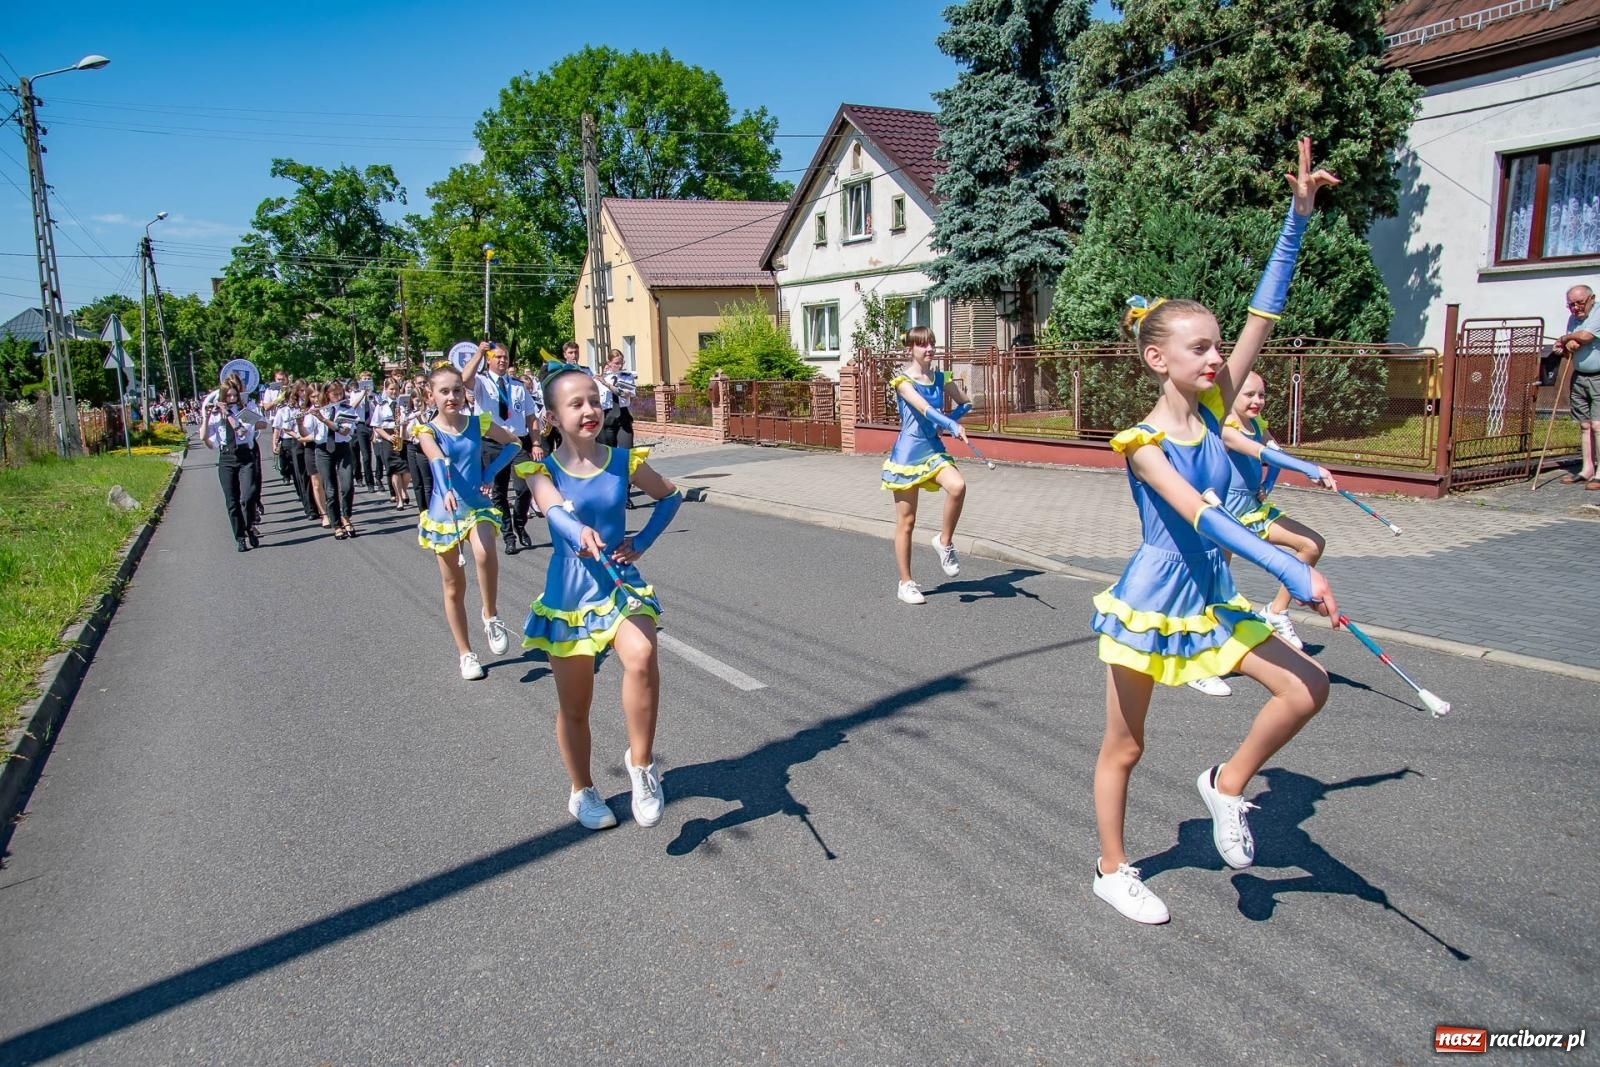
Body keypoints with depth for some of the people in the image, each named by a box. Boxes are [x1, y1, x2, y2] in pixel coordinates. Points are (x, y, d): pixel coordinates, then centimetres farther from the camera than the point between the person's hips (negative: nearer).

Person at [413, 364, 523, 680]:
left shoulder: (478, 423, 0)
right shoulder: (427, 431, -6)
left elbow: (513, 443, 12)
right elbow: (438, 461, -27)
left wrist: (490, 472, -1)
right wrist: (446, 491, -46)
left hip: (477, 505, 0)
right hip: (444, 511, 0)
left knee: (485, 554, -33)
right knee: (454, 587, 8)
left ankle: (491, 617, -10)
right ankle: (465, 653, 22)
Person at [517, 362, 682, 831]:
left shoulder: (624, 461, -2)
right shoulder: (541, 470, -7)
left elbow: (670, 496, 15)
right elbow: (555, 511, -29)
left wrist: (641, 542, 2)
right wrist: (581, 533, -52)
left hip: (622, 583, 0)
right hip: (568, 595, 0)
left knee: (641, 656, -32)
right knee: (574, 708, 11)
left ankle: (641, 762, -11)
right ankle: (583, 792, 36)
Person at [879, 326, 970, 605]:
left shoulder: (940, 378, 9)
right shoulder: (902, 380, -8)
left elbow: (966, 402, 16)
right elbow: (923, 407, -25)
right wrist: (952, 425, -37)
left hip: (933, 449, 4)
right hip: (907, 452, -4)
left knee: (958, 486, -28)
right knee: (906, 522, 3)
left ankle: (944, 541, -5)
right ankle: (905, 583, 15)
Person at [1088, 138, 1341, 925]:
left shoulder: (1213, 409, -1)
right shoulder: (1143, 442, -19)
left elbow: (1263, 316, -5)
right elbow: (1202, 518, -30)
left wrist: (1298, 217, -9)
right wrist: (1294, 573, -36)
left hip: (1211, 595, 6)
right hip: (1151, 599, -6)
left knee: (1306, 687, -2)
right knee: (1124, 747, 8)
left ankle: (1227, 784, 20)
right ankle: (1112, 871, 28)